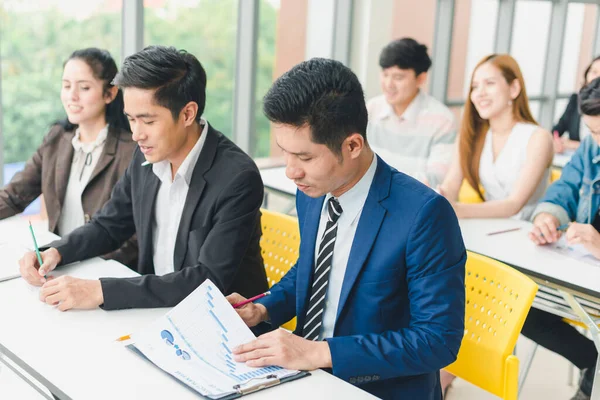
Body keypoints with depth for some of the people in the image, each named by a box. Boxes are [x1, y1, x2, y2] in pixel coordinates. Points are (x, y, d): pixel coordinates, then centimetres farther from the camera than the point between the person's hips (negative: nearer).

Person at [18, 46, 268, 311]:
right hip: (157, 308, 6)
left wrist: (101, 291, -30)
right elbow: (109, 225, 11)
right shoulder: (147, 156, -2)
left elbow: (210, 280, -27)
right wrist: (55, 252, -8)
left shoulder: (237, 178, -23)